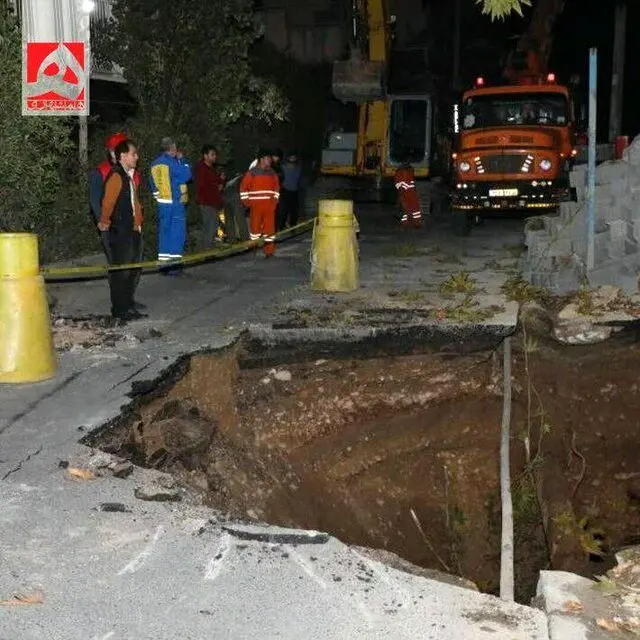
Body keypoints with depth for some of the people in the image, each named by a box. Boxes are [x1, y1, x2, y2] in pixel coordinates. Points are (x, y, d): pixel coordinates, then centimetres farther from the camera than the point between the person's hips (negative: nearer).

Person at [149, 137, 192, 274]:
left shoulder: (155, 163, 9)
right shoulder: (173, 163, -14)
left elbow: (152, 183, 16)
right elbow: (187, 175, -9)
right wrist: (182, 160, 1)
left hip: (162, 203, 7)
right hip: (175, 202, -7)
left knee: (164, 232, 12)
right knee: (177, 233, -1)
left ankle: (163, 261, 14)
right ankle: (174, 261, -3)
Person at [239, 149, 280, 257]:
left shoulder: (272, 173, 11)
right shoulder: (251, 173, -3)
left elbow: (276, 187, 21)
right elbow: (243, 187, 1)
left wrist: (275, 199, 11)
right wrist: (246, 201, -2)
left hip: (269, 206, 4)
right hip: (256, 206, -4)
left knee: (270, 227, 2)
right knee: (255, 227, 1)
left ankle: (269, 250, 9)